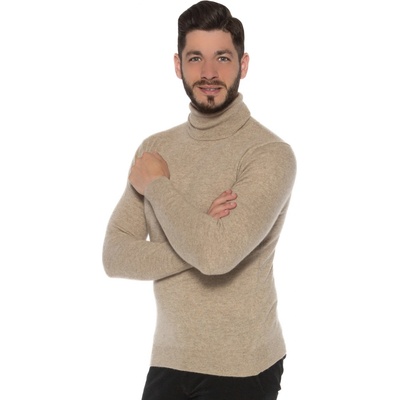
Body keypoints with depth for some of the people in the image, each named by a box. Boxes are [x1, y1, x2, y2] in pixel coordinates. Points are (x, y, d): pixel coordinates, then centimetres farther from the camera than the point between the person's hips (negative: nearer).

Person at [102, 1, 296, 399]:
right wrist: (199, 237, -18)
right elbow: (115, 257, -3)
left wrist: (156, 184, -13)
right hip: (168, 358, 5)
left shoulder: (270, 154, -14)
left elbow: (216, 255, -27)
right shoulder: (154, 148, 3)